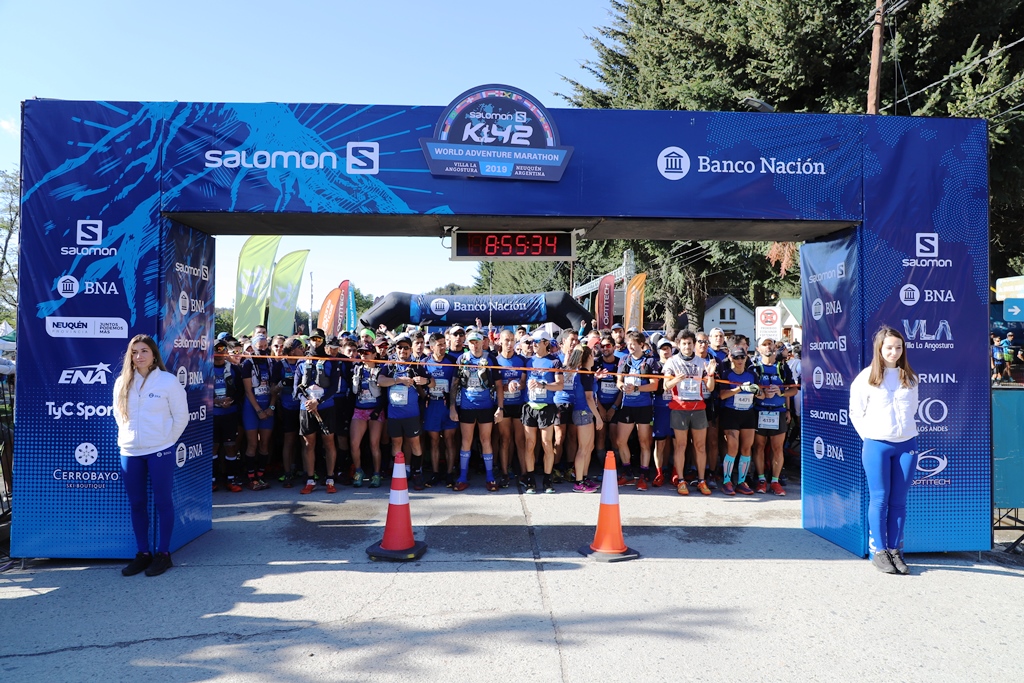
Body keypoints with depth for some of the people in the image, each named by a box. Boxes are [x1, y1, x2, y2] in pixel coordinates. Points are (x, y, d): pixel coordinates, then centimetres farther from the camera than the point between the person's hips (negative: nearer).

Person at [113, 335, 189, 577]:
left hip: (160, 451, -5)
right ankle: (143, 553, 21)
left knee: (163, 502, 2)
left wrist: (166, 439, -1)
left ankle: (163, 553, 11)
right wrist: (127, 436, 9)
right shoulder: (122, 383, 6)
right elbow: (118, 414, 18)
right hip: (129, 452, 5)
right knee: (136, 504, 10)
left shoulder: (168, 381, -7)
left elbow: (181, 416, -3)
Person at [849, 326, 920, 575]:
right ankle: (878, 552, 6)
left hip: (907, 444, 3)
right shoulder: (866, 377, -1)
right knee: (879, 499, 0)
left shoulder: (910, 378, 9)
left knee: (899, 501, 6)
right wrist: (868, 436, -3)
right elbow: (856, 412, 2)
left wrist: (907, 429, 8)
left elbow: (912, 409, 19)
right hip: (876, 445, -3)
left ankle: (895, 551, 14)